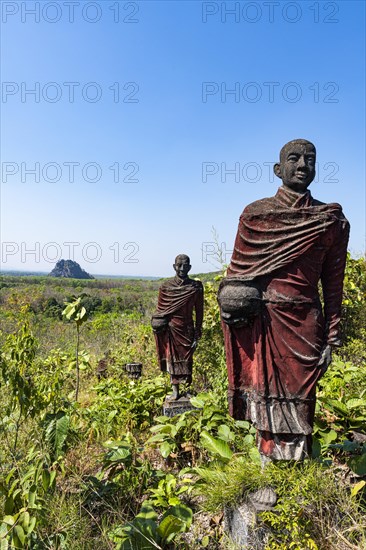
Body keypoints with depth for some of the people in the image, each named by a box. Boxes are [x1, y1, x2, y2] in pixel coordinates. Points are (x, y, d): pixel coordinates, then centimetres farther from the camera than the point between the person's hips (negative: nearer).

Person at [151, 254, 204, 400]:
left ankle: (188, 389, 18)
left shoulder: (196, 287, -2)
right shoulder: (165, 287, 1)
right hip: (170, 331, 1)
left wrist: (197, 336, 0)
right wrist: (158, 325, 3)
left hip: (187, 330, -1)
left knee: (186, 361, 5)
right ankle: (175, 391, 18)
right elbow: (159, 310, 7)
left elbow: (199, 312, 2)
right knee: (172, 360, 7)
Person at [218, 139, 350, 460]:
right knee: (265, 397, 7)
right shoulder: (255, 214, 5)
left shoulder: (331, 221, 5)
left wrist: (331, 338, 3)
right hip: (259, 324, 0)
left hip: (303, 325, 0)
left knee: (297, 403, 7)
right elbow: (236, 271, 7)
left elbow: (333, 285, 6)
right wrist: (231, 313, 2)